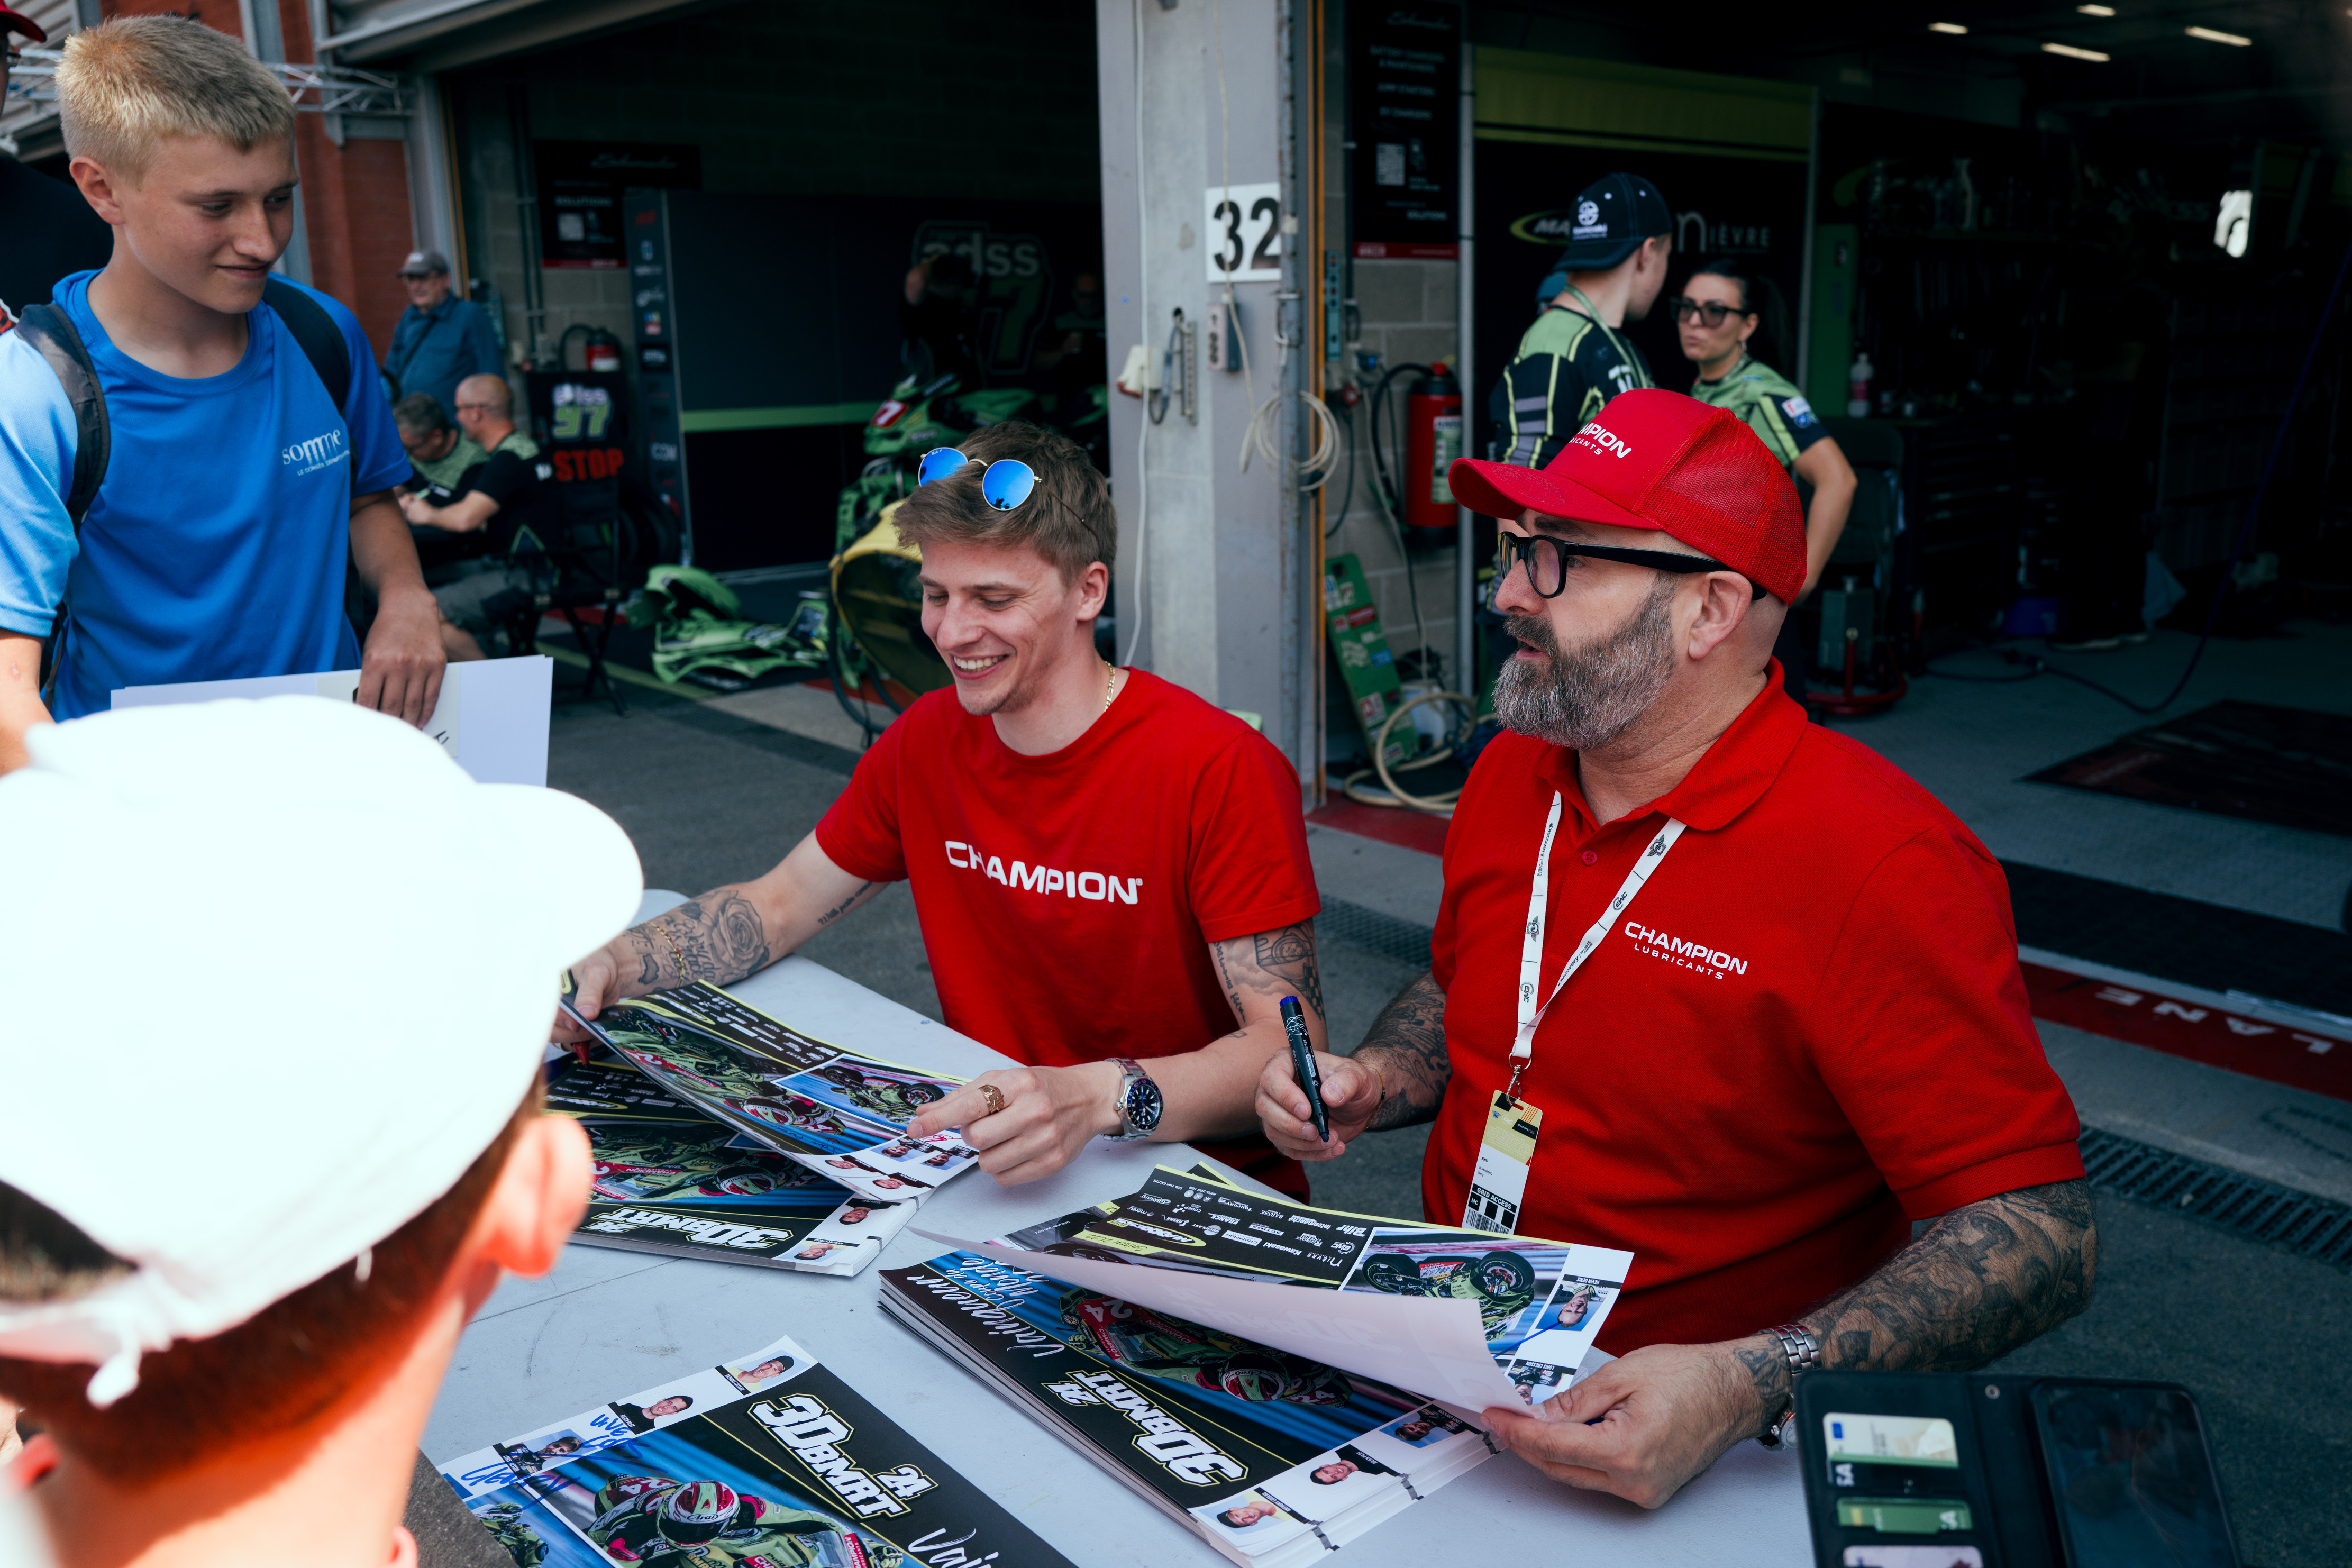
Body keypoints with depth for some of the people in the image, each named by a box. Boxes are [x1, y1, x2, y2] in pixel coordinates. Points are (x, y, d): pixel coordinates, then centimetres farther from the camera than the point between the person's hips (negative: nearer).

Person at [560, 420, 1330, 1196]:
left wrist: (1098, 1099, -42)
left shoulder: (1222, 773, -19)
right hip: (986, 1165, 6)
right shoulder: (927, 739, 1)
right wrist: (612, 964, -7)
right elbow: (779, 903, 12)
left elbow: (1292, 1052, -23)